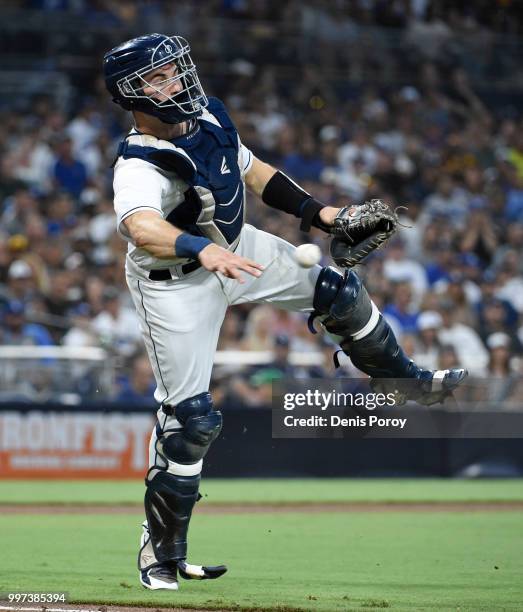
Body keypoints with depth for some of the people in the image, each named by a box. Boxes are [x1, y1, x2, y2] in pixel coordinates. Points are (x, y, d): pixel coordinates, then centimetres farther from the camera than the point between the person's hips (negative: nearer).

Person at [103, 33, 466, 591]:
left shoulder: (208, 117, -10)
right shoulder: (139, 167, -34)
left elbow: (251, 171, 8)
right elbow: (141, 228, -56)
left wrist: (316, 213, 7)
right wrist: (202, 250, -72)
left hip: (233, 250, 7)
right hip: (175, 286, -7)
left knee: (337, 291, 12)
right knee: (190, 417, -8)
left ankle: (399, 376, 41)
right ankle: (161, 551, 5)